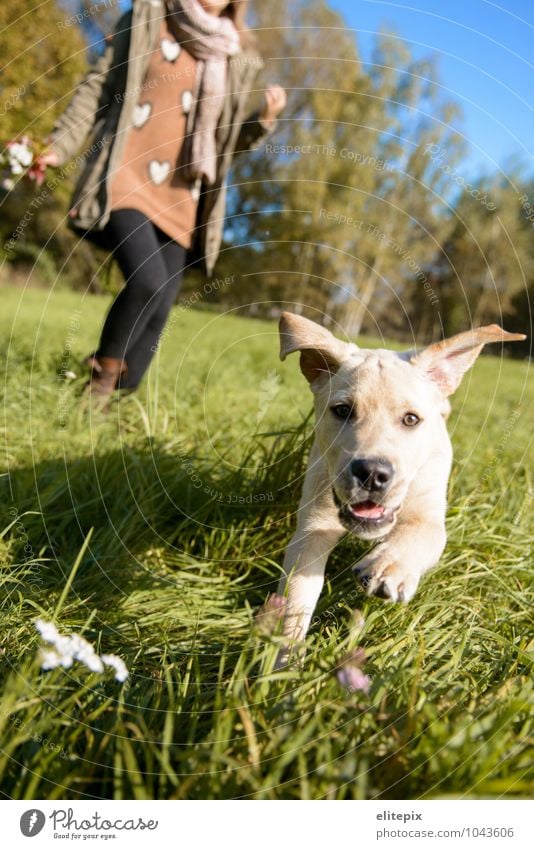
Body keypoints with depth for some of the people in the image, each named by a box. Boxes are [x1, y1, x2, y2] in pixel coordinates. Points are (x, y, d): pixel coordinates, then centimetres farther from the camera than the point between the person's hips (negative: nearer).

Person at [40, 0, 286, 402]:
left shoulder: (239, 58, 14)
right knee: (147, 280, -25)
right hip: (125, 179, -3)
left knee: (159, 310, -3)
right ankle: (105, 367, 0)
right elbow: (98, 86, 8)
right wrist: (60, 144, 0)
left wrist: (265, 118, -1)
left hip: (178, 198, 4)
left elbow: (226, 140, 18)